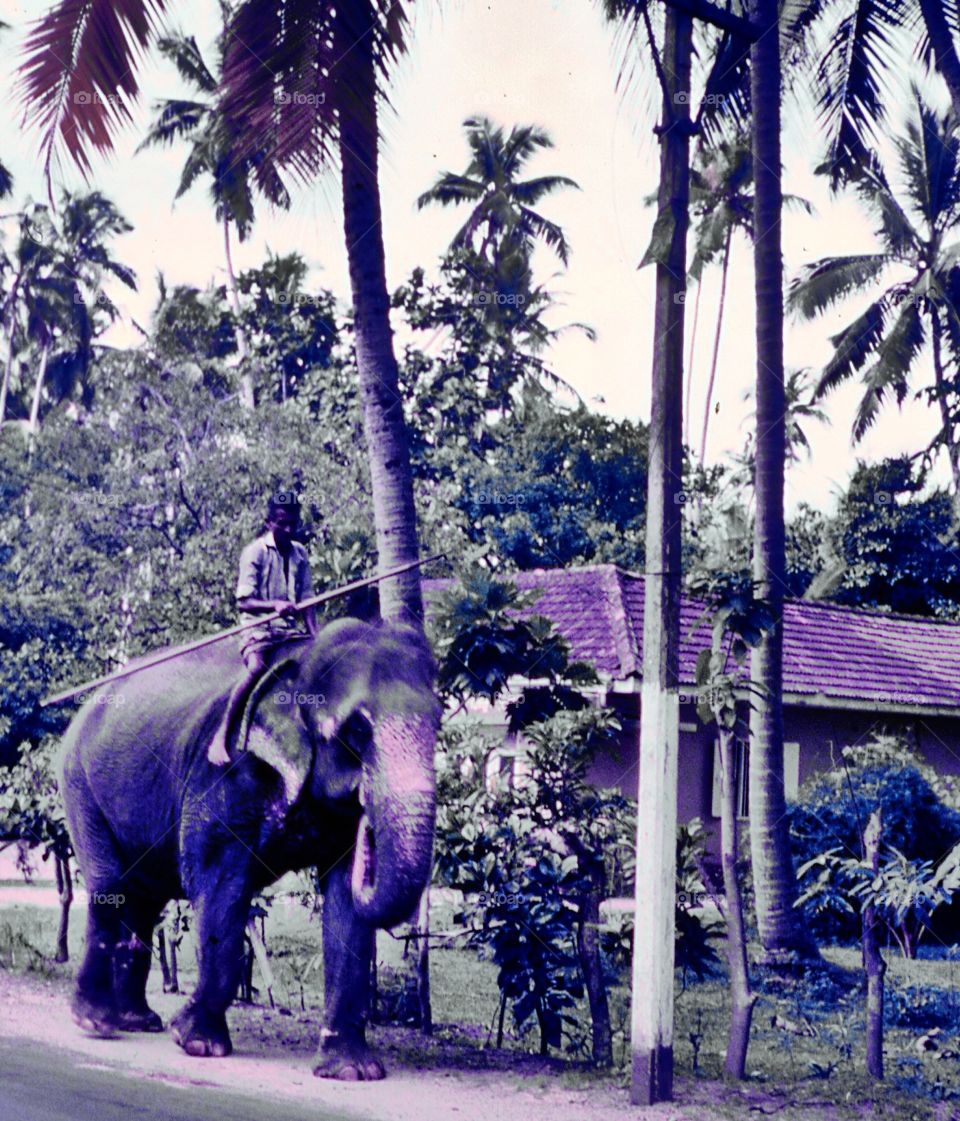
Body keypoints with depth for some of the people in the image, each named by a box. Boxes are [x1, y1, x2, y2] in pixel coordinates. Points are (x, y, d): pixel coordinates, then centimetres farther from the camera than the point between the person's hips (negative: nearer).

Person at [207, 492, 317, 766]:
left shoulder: (299, 553, 12)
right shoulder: (255, 552, -5)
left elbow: (306, 600, 9)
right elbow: (244, 601, -11)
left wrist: (315, 637, -6)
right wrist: (274, 605, -29)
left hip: (290, 629, 6)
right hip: (259, 627, -6)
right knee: (256, 669, -33)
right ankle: (221, 736, -31)